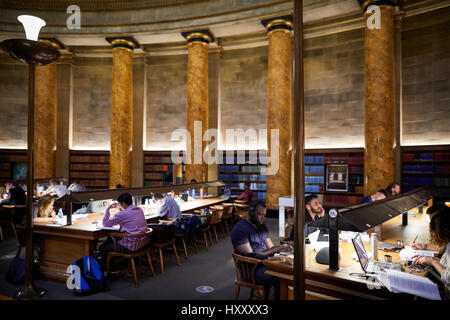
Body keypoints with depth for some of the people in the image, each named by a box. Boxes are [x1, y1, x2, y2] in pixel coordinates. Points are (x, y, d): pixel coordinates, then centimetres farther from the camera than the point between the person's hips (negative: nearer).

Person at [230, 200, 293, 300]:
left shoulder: (261, 225, 14)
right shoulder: (239, 229, -13)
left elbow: (270, 246, 14)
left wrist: (282, 247, -8)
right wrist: (275, 250, -18)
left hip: (265, 263, 8)